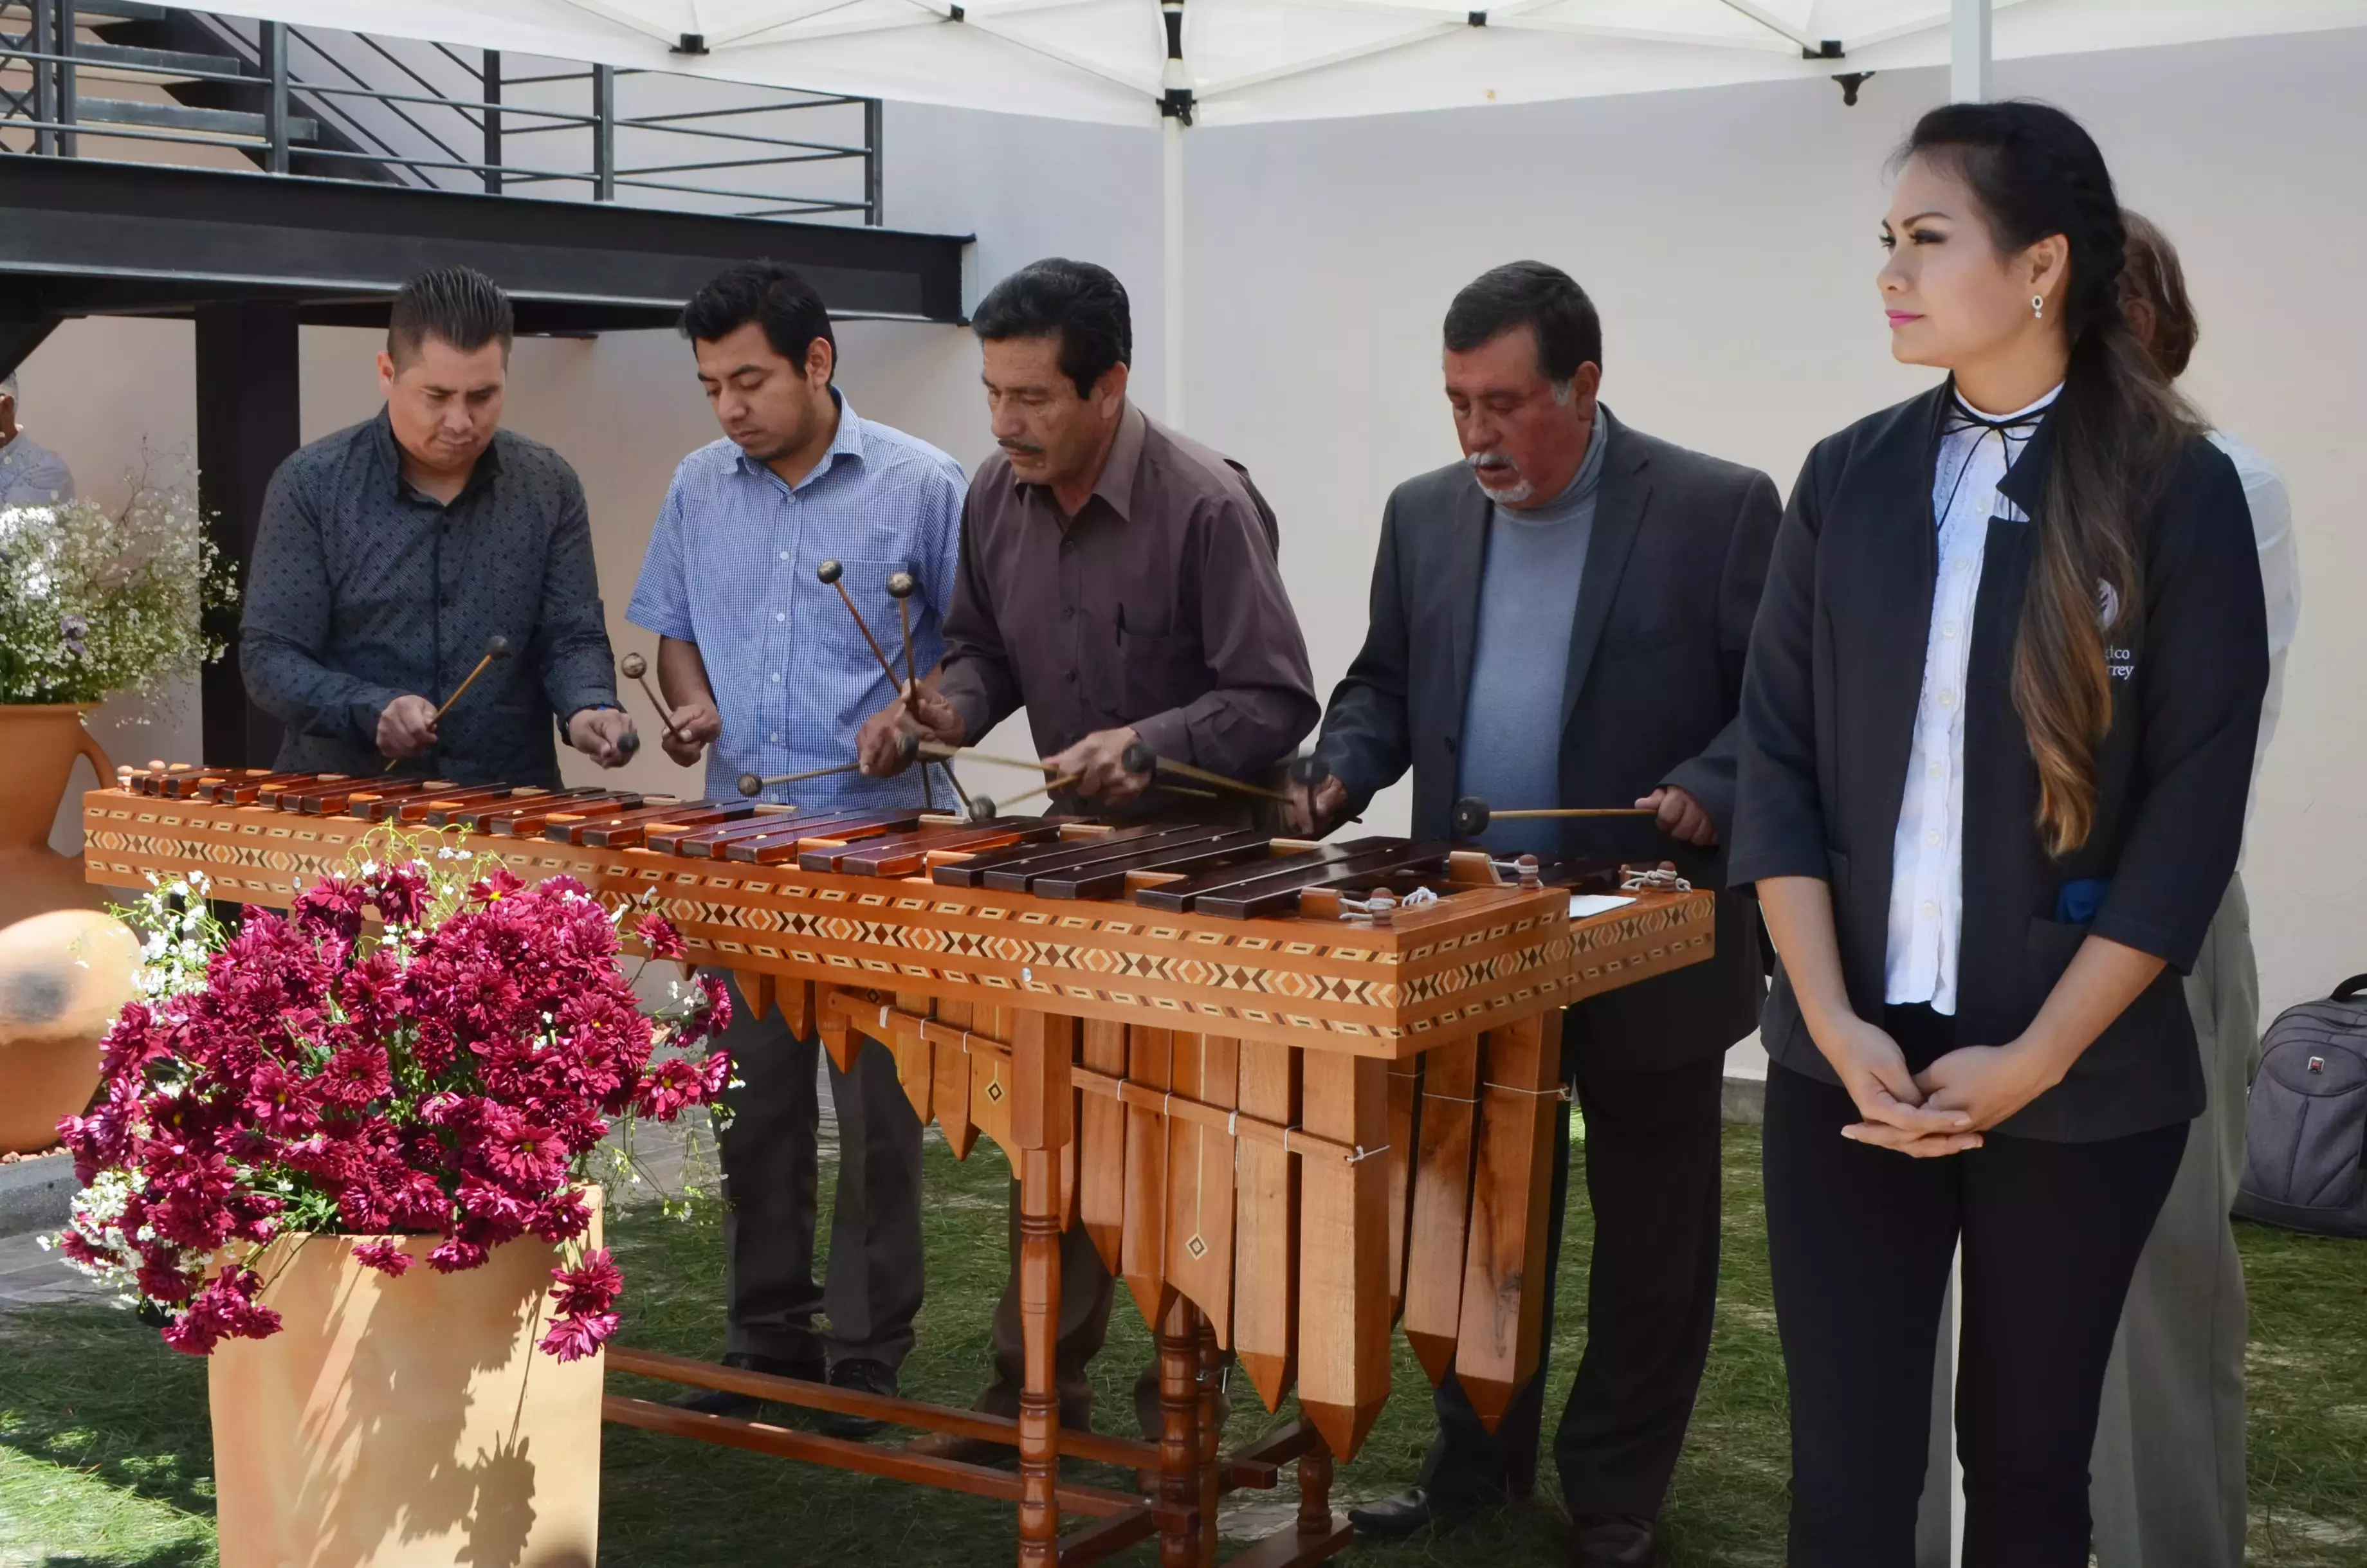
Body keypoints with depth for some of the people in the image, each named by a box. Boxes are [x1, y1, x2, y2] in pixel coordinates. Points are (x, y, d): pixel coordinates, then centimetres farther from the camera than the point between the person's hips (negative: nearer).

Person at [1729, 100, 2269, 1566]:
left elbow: (2194, 810, -8)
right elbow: (1778, 761, 2)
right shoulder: (1849, 479, 4)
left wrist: (2034, 1059, -13)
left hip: (2084, 1080, -2)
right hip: (1849, 1061, 2)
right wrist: (1833, 1022, -9)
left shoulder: (2180, 490, -6)